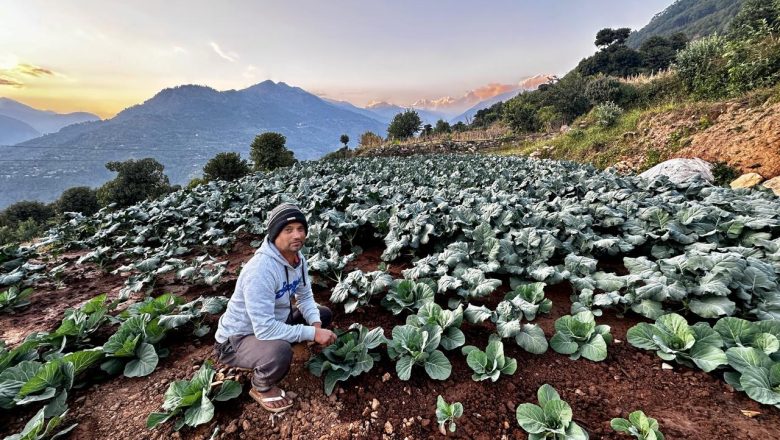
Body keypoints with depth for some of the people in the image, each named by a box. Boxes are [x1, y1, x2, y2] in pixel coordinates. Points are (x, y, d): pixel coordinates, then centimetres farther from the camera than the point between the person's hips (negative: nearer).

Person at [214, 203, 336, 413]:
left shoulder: (297, 257, -8)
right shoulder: (261, 269, -35)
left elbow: (305, 297, 1)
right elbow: (265, 329, -36)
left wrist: (316, 324, -17)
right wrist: (312, 333, -30)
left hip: (272, 321, 8)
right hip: (237, 338, -8)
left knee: (323, 315, 4)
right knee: (280, 352, -36)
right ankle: (261, 388, 1)